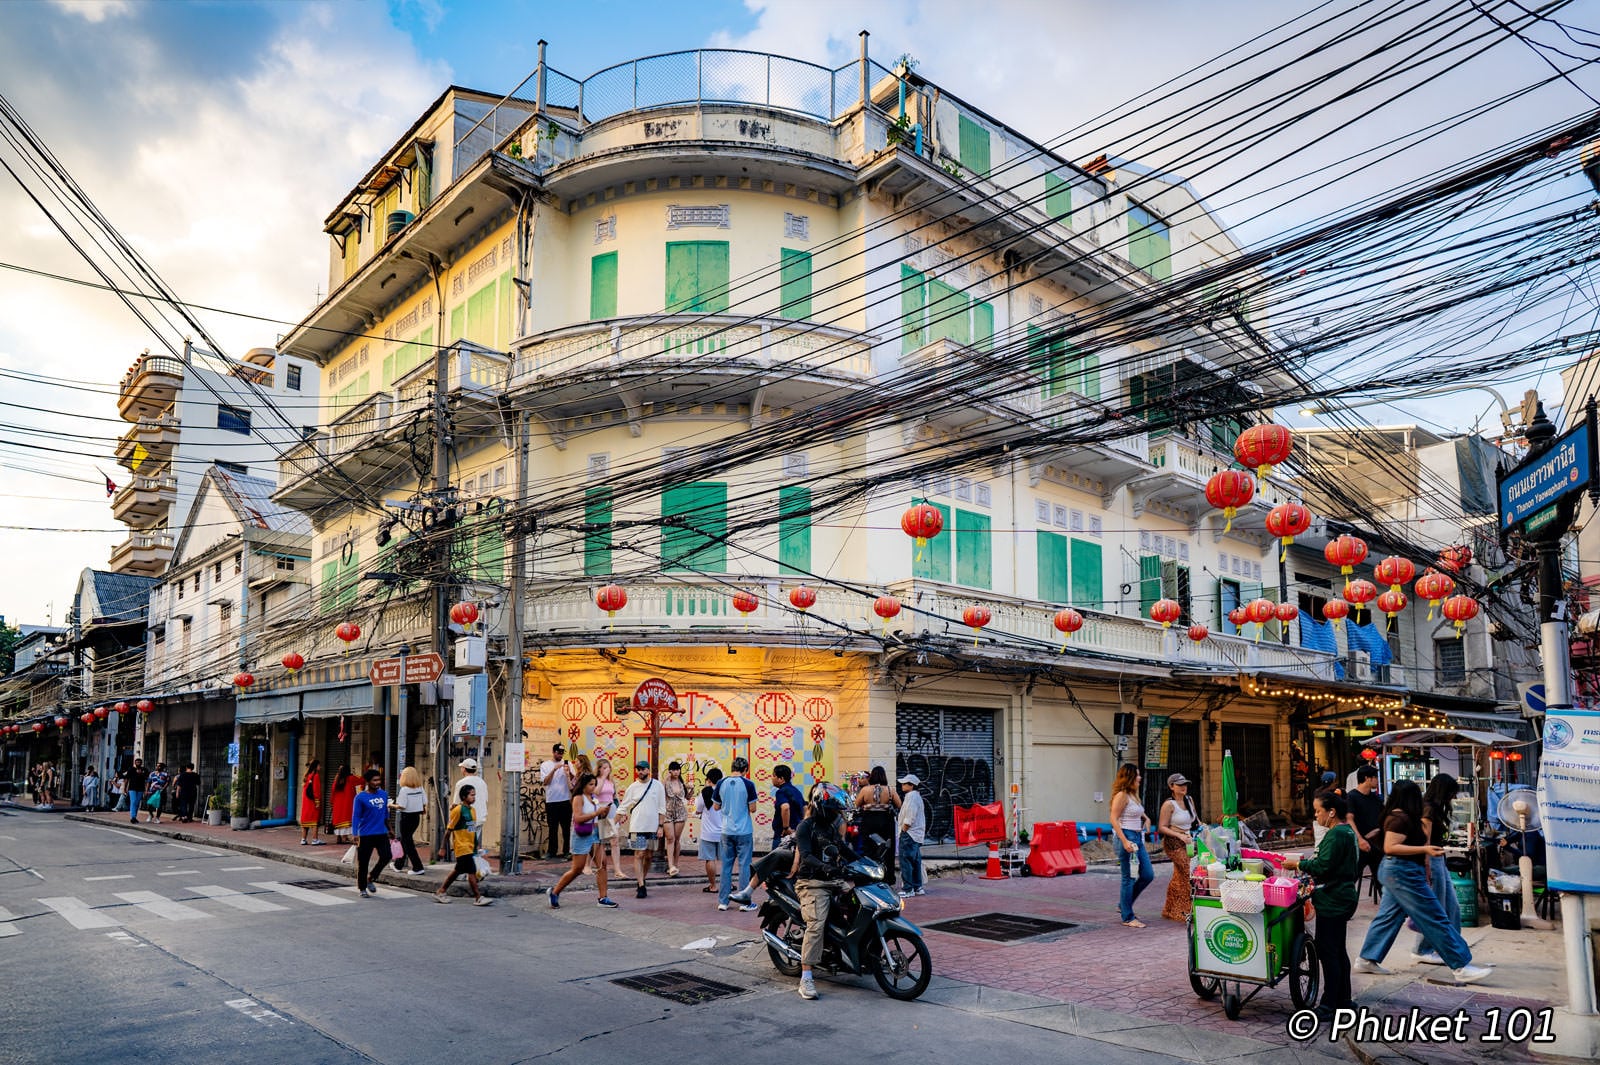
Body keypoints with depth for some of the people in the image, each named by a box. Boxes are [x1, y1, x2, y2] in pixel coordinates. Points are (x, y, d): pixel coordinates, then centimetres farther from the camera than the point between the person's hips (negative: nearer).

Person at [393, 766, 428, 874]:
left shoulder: (404, 789, -16)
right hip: (416, 817, 7)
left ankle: (418, 868, -3)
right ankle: (399, 864, 36)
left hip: (407, 817, -7)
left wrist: (393, 805, -1)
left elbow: (401, 806, -18)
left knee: (408, 843, 1)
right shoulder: (420, 788, 1)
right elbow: (425, 803, 1)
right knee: (405, 840, 23)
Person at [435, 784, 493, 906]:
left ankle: (440, 892, 29)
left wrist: (476, 844, 17)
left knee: (458, 871, 17)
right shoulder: (458, 810, -13)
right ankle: (477, 898, -4)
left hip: (470, 846, 8)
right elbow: (449, 829, -10)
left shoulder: (471, 810, 10)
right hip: (462, 847, -8)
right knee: (472, 871, -8)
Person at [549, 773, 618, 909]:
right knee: (577, 869, 0)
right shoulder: (579, 798, -11)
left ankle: (603, 898, 5)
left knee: (602, 864, 0)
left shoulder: (594, 798, 10)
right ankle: (555, 892, 17)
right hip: (582, 836, -7)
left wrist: (604, 813, -1)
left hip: (594, 834, 7)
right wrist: (596, 813, -23)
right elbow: (578, 818, -23)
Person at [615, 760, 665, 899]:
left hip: (652, 827, 1)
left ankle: (642, 881, 26)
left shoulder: (657, 785, 1)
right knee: (639, 855, -7)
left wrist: (660, 826, 0)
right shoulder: (633, 787, 0)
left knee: (648, 856, 9)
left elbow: (661, 808, 4)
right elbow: (622, 808, 4)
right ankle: (641, 887, -7)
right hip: (637, 827, -1)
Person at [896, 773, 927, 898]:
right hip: (917, 835, 10)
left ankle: (908, 889, -8)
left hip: (909, 834, -10)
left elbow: (909, 818, -20)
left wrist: (903, 830, -13)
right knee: (915, 861, 14)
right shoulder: (917, 796, 18)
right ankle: (917, 887, 19)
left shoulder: (911, 796, -14)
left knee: (905, 861, -8)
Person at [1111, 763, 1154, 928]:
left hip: (1138, 838, 9)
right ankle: (1127, 918, 7)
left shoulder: (1133, 795, 14)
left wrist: (1145, 818, 10)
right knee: (1129, 878, -3)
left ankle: (1124, 904, 24)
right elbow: (1114, 819, -17)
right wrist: (1125, 841, -23)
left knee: (1148, 875, 9)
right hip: (1126, 837, -9)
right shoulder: (1121, 795, -13)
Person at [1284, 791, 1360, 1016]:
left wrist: (1298, 864, -10)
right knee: (1338, 951, 17)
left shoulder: (1336, 835, -19)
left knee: (1327, 951, -5)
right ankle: (1343, 1000, 26)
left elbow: (1323, 866, -23)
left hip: (1332, 902, -11)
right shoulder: (1348, 832, 13)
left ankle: (1329, 1005, -1)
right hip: (1343, 898, 11)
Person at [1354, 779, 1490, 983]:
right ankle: (1461, 967, -2)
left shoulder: (1395, 815, 13)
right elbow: (1390, 847, -24)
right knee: (1435, 919, -6)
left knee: (1388, 917, 11)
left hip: (1396, 872, 11)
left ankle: (1367, 960, 13)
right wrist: (1424, 849, -25)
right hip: (1403, 873, -11)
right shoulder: (1401, 818, -17)